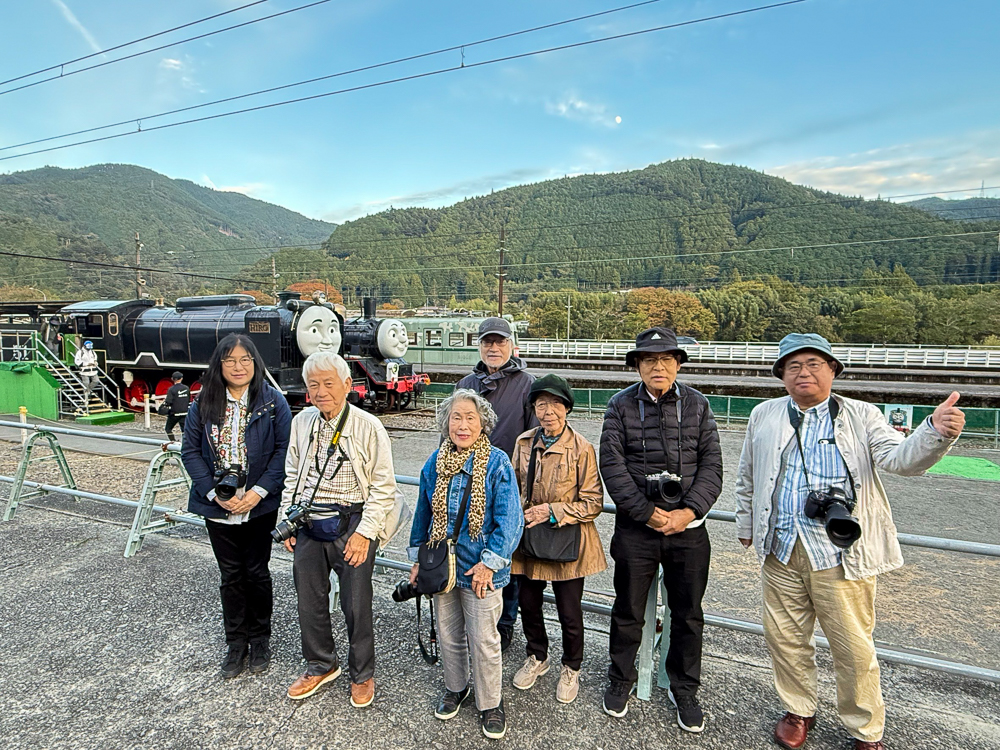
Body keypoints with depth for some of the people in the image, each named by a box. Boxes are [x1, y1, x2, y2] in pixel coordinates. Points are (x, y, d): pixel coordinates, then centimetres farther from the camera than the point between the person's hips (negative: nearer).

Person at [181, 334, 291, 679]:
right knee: (230, 575, 12)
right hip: (218, 506, 2)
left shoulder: (273, 401, -7)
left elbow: (285, 449, -9)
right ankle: (236, 643, 29)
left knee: (257, 572, 10)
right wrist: (214, 493, -10)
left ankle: (260, 638, 31)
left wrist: (260, 491, -17)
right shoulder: (204, 403, 0)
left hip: (260, 505, -2)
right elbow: (190, 450, 0)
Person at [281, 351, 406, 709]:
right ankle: (321, 665, 41)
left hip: (352, 525, -5)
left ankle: (362, 674, 31)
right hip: (309, 524, 5)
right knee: (309, 600, 17)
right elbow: (292, 477, 14)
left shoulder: (368, 427, -13)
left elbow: (383, 486, -11)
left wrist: (364, 532, -15)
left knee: (356, 605, 6)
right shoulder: (301, 422, 3)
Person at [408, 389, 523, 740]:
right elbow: (423, 513, 10)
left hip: (480, 569, -4)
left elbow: (509, 520, -14)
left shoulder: (497, 463, -14)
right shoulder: (435, 462, 0)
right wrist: (417, 558, 11)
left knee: (483, 639, 9)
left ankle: (490, 703, 32)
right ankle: (455, 688, 45)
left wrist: (490, 562, -16)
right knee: (448, 633, 20)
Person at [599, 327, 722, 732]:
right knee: (628, 610, 14)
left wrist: (689, 511, -13)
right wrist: (647, 512, -14)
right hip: (635, 528, -1)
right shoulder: (621, 405, -4)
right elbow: (612, 464, -9)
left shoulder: (697, 404, 2)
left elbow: (712, 464, -1)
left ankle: (684, 690, 37)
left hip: (689, 529, 2)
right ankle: (621, 680, 37)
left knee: (688, 614, 15)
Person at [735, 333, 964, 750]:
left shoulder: (862, 417, 2)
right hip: (781, 553, 3)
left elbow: (901, 458, -15)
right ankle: (798, 712, 39)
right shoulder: (764, 416, 8)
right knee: (785, 638, 16)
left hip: (841, 555, -2)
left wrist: (936, 433, -34)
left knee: (854, 649, 7)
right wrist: (746, 524, 20)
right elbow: (747, 477, 17)